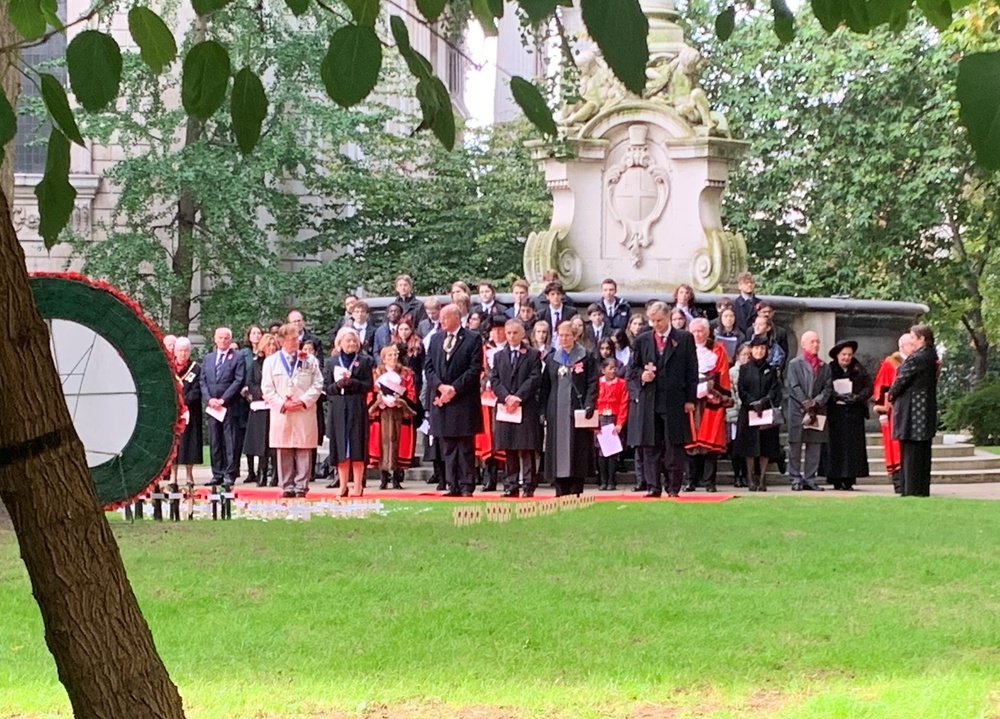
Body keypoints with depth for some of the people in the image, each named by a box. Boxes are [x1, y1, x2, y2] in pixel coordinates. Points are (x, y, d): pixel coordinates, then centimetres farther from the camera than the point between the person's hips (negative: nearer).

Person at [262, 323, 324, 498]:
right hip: (281, 413, 0)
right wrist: (282, 404, -8)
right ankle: (287, 486, 4)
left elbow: (318, 384, 5)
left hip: (305, 413, 0)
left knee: (304, 452, -3)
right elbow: (267, 389, 5)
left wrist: (304, 401, -8)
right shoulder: (271, 362, 9)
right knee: (283, 453, 0)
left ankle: (301, 486, 0)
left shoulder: (309, 360, 9)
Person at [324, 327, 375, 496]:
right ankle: (343, 485, 3)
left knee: (357, 447, -4)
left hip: (357, 408, -1)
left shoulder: (364, 361, 8)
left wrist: (350, 382, -12)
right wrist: (338, 384, -12)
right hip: (338, 409, 1)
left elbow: (368, 386, 0)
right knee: (340, 448, 0)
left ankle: (358, 485, -1)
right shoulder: (330, 362, 12)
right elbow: (327, 387, 8)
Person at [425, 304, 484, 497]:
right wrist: (440, 386, -8)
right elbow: (428, 366, 9)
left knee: (466, 447, -2)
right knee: (448, 447, 5)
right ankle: (453, 486, 8)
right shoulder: (436, 339, 14)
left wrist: (454, 388, -13)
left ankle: (467, 486, -1)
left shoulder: (473, 339, -1)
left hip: (464, 400, -5)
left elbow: (475, 369, -8)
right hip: (441, 400, 5)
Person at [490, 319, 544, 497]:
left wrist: (518, 396, -14)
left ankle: (528, 485, -5)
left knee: (527, 448, -6)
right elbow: (494, 380, 8)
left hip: (527, 407, -3)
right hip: (505, 407, 3)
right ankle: (511, 485, 6)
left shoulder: (533, 355, 5)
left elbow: (535, 379, -4)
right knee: (509, 449, 4)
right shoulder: (499, 356, 17)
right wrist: (506, 397, -9)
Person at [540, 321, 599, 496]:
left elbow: (592, 384, -1)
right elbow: (545, 387, 14)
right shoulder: (551, 359, 14)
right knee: (557, 450, 0)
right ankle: (561, 490, 3)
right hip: (556, 413, 3)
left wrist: (589, 406, -13)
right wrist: (543, 411, 6)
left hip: (577, 411, -3)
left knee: (577, 451, -4)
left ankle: (576, 490, -2)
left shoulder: (586, 358, 4)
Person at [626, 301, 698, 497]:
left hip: (675, 400, -2)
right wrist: (641, 376, -7)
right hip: (648, 401, 2)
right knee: (650, 446, 1)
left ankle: (673, 487, 3)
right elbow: (632, 369, 16)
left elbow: (691, 371, 3)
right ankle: (653, 487, 5)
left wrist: (690, 399, -3)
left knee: (674, 446, -2)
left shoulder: (685, 339, 5)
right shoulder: (642, 341, 12)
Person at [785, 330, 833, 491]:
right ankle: (796, 479, 2)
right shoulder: (795, 364, 3)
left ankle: (810, 479, 7)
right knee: (795, 446, -2)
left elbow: (828, 388, 6)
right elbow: (794, 387, -5)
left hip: (817, 412, 4)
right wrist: (806, 405, -14)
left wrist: (817, 402, -11)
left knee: (815, 446, 3)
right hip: (798, 411, -4)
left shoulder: (824, 367, 14)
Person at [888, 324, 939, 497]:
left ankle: (912, 490, -4)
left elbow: (902, 380, -14)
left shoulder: (915, 358, -18)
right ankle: (923, 490, 15)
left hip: (912, 410, -9)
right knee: (924, 451, 12)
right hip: (928, 409, 9)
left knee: (911, 452, -5)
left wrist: (891, 395, 6)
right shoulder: (931, 357, 9)